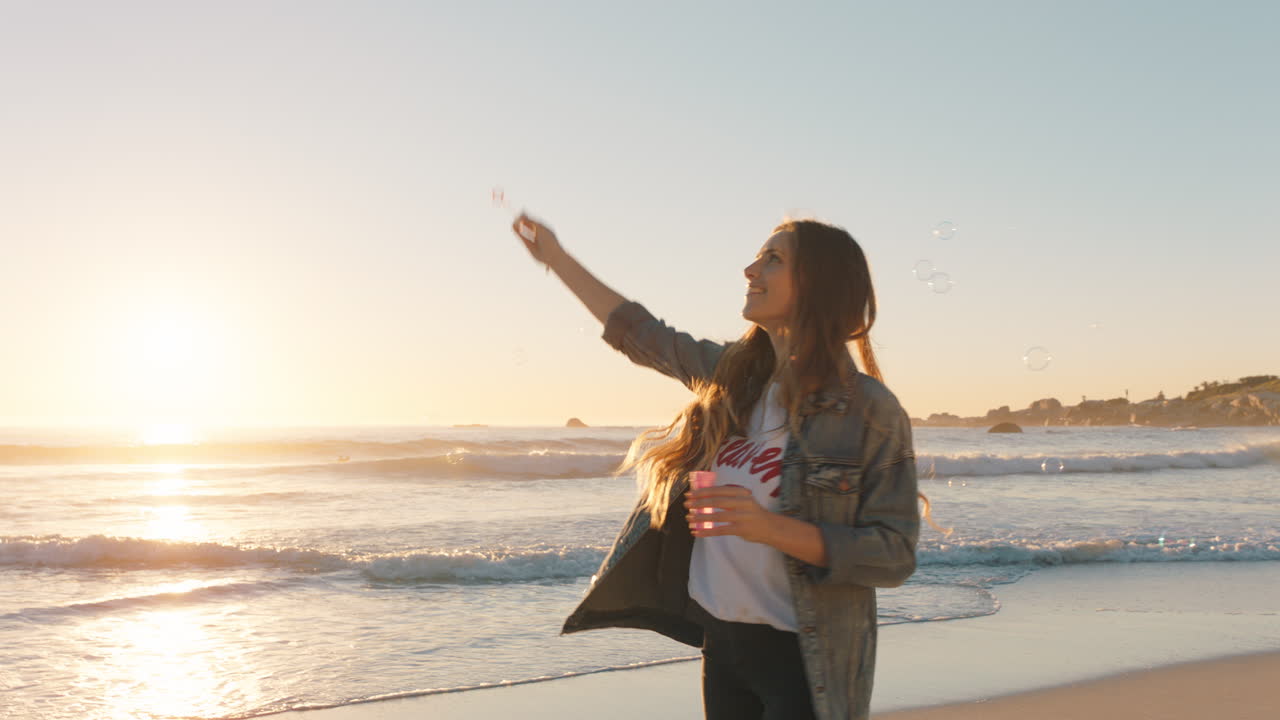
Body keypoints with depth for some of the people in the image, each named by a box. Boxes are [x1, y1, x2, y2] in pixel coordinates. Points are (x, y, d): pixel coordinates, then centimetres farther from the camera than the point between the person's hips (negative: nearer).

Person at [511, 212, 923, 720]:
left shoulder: (870, 410, -15)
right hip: (722, 640, 6)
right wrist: (555, 255, 21)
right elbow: (641, 334, 17)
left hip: (803, 659, -6)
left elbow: (895, 555, -17)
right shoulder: (734, 374, 2)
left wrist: (771, 527, -30)